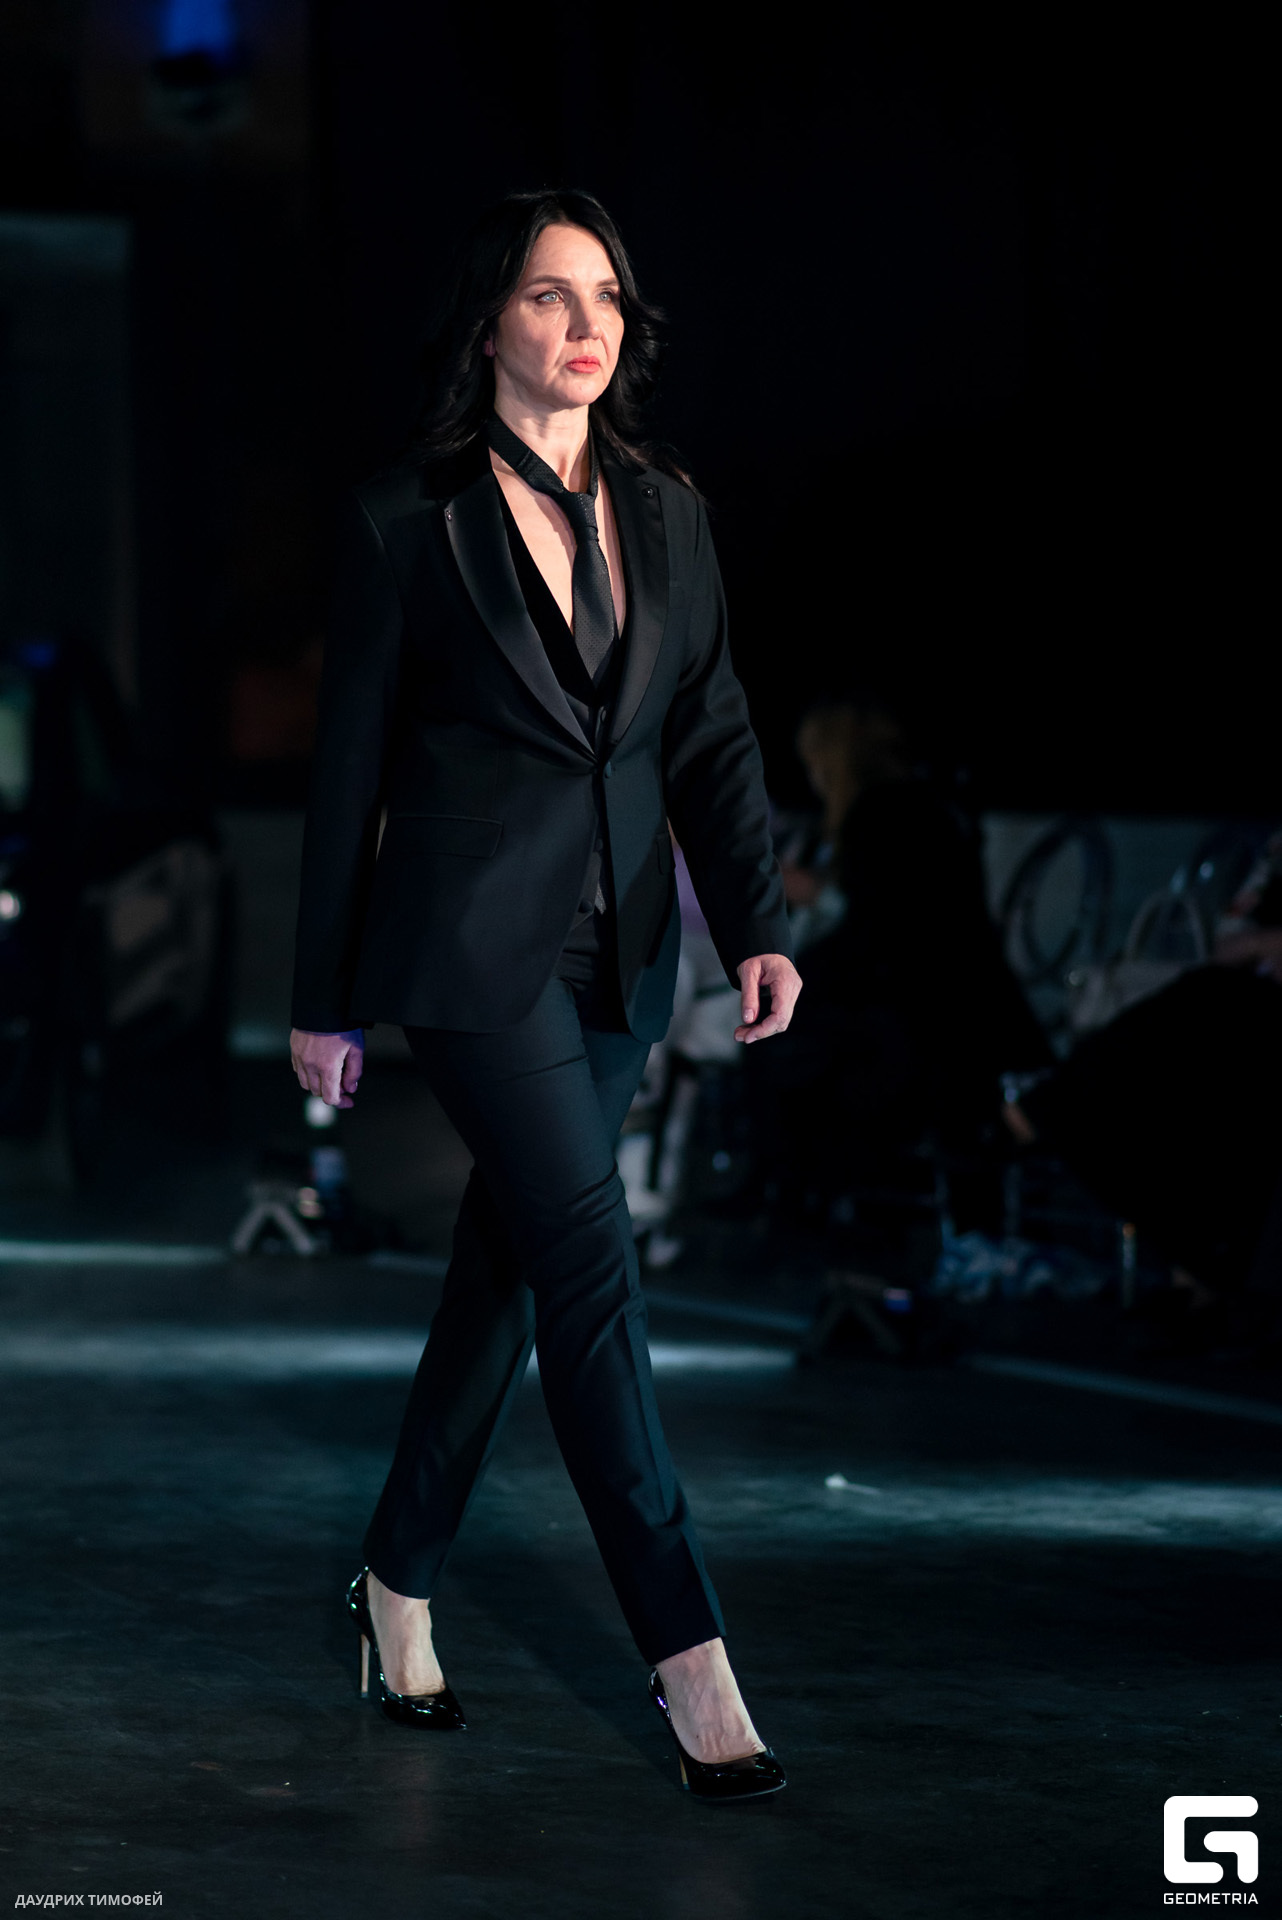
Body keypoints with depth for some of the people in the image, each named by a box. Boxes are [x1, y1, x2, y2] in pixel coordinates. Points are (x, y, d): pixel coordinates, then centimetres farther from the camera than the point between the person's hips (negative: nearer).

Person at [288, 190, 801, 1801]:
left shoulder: (665, 512, 9)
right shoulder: (409, 519, -5)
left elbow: (713, 732, 9)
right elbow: (350, 764, -1)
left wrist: (756, 925, -4)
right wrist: (324, 997, 1)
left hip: (619, 950, 5)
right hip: (474, 944, -5)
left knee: (508, 1265, 12)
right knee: (594, 1273, -12)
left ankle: (400, 1582, 29)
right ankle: (688, 1656, -10)